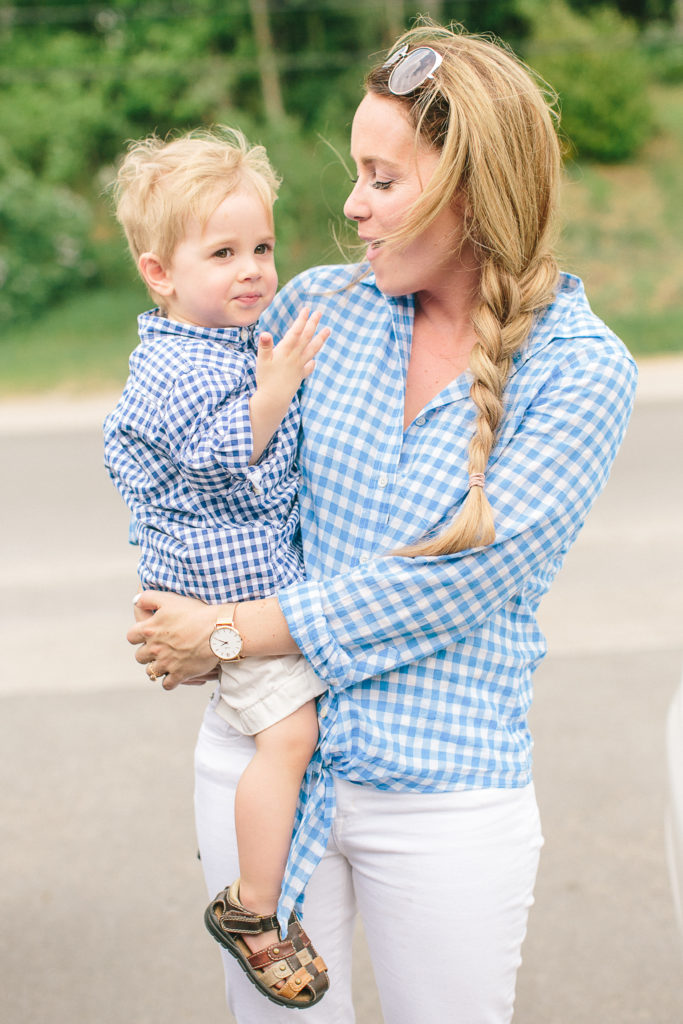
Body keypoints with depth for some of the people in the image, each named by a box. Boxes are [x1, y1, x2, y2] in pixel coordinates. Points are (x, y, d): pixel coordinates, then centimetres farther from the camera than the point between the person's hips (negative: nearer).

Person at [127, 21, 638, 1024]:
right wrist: (179, 605, -3)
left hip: (446, 790, -2)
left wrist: (233, 633, -16)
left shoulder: (583, 370, -9)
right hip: (261, 746, 3)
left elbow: (462, 578, -17)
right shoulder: (317, 305, 2)